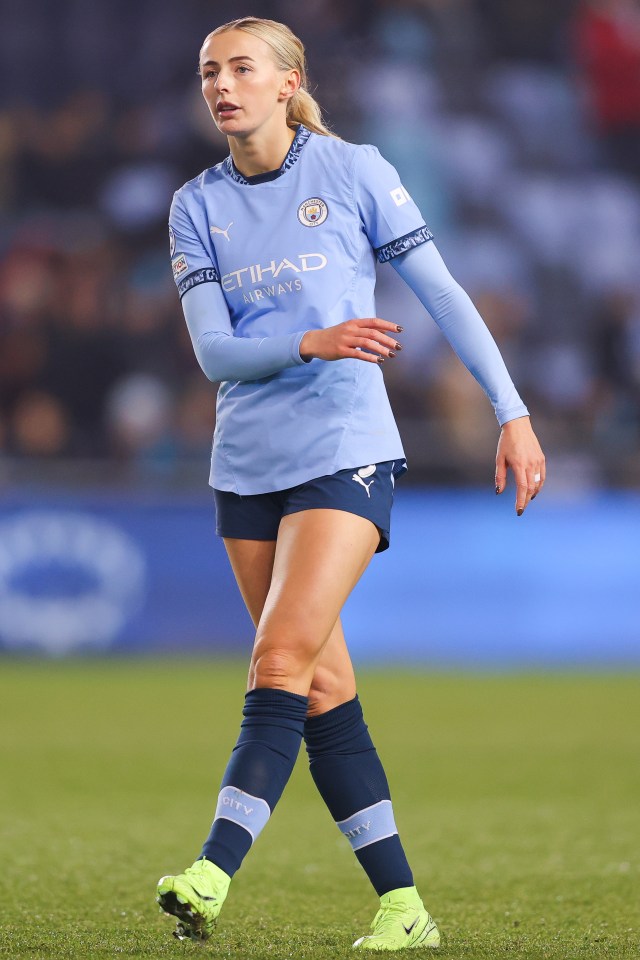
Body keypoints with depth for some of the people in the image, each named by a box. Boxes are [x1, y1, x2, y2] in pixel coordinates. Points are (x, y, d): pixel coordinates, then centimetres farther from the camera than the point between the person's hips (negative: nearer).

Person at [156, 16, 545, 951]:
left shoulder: (353, 171, -3)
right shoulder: (197, 205, 6)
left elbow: (444, 294, 0)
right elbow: (214, 349, -3)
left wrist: (513, 412, -4)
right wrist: (311, 344, -21)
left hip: (345, 453, -5)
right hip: (247, 466, 5)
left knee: (283, 657, -18)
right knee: (323, 686, 4)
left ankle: (213, 875, -28)